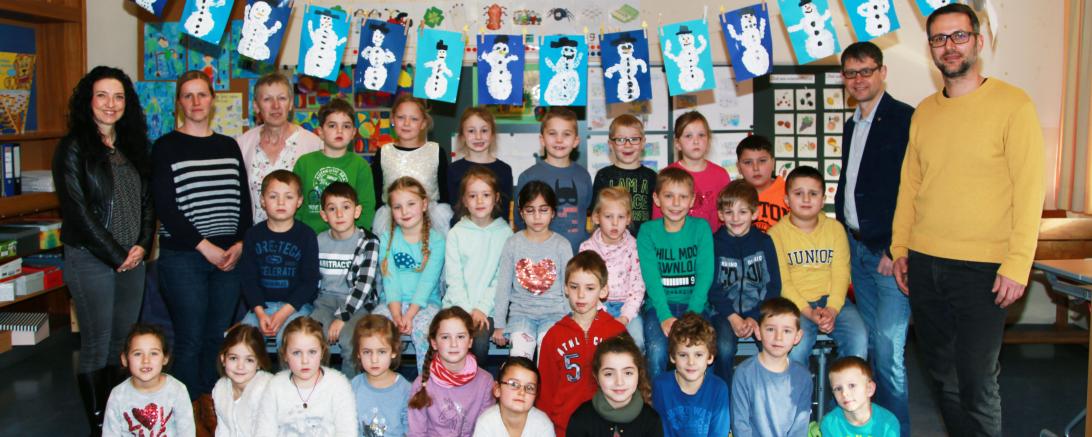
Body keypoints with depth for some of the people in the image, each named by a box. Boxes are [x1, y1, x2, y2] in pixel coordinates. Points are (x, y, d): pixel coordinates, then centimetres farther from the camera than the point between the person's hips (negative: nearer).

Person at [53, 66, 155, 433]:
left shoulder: (132, 146, 12)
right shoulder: (74, 148, -6)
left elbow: (147, 202, 13)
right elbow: (78, 210, -12)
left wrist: (142, 245, -3)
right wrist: (116, 256, -11)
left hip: (133, 260, 6)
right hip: (91, 259, -6)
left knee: (124, 342, 11)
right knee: (96, 344, 1)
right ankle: (98, 424, 11)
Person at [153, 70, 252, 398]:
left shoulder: (229, 146, 13)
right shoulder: (166, 147, 0)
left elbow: (244, 200, 12)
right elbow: (165, 208, -7)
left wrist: (240, 243, -3)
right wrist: (205, 246, -12)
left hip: (229, 256, 4)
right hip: (183, 257, -4)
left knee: (219, 337, 8)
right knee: (191, 340, -2)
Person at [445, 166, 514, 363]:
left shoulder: (505, 232, 2)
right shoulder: (456, 234, 3)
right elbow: (453, 278, 0)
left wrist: (482, 308, -9)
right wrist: (467, 310, -9)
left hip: (488, 308, -1)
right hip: (457, 305, 1)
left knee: (480, 342, -24)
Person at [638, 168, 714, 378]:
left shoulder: (701, 227, 5)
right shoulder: (647, 231, 3)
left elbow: (705, 275, -4)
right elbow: (651, 277, -6)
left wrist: (691, 314, -16)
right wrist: (665, 316, -19)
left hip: (694, 303, 0)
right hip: (659, 304, 0)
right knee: (657, 351, -26)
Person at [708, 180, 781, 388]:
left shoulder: (764, 242, 6)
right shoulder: (715, 243, 2)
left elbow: (773, 286, 3)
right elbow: (713, 288, -1)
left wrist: (755, 318, -9)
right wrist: (733, 317, -14)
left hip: (760, 310, 1)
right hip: (726, 311, -1)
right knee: (724, 348, -28)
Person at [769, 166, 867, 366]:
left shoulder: (835, 228, 11)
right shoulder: (776, 233, 1)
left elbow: (841, 274, 2)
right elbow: (782, 282, -5)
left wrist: (832, 309, -15)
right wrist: (809, 313, -17)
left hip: (832, 299, 3)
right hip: (795, 303, -3)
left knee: (859, 340, -22)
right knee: (797, 345, -29)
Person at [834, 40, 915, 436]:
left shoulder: (905, 120, -11)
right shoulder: (852, 126, 15)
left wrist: (896, 250, -17)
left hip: (889, 251, -8)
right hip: (857, 247, 8)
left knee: (888, 351, -9)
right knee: (872, 342, 14)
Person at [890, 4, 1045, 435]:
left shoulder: (1012, 104, -5)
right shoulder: (923, 113, 10)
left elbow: (1029, 190, -9)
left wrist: (1017, 266, -13)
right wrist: (900, 249, 9)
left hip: (982, 269, -5)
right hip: (924, 264, 5)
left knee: (977, 384, -1)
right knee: (943, 375, 13)